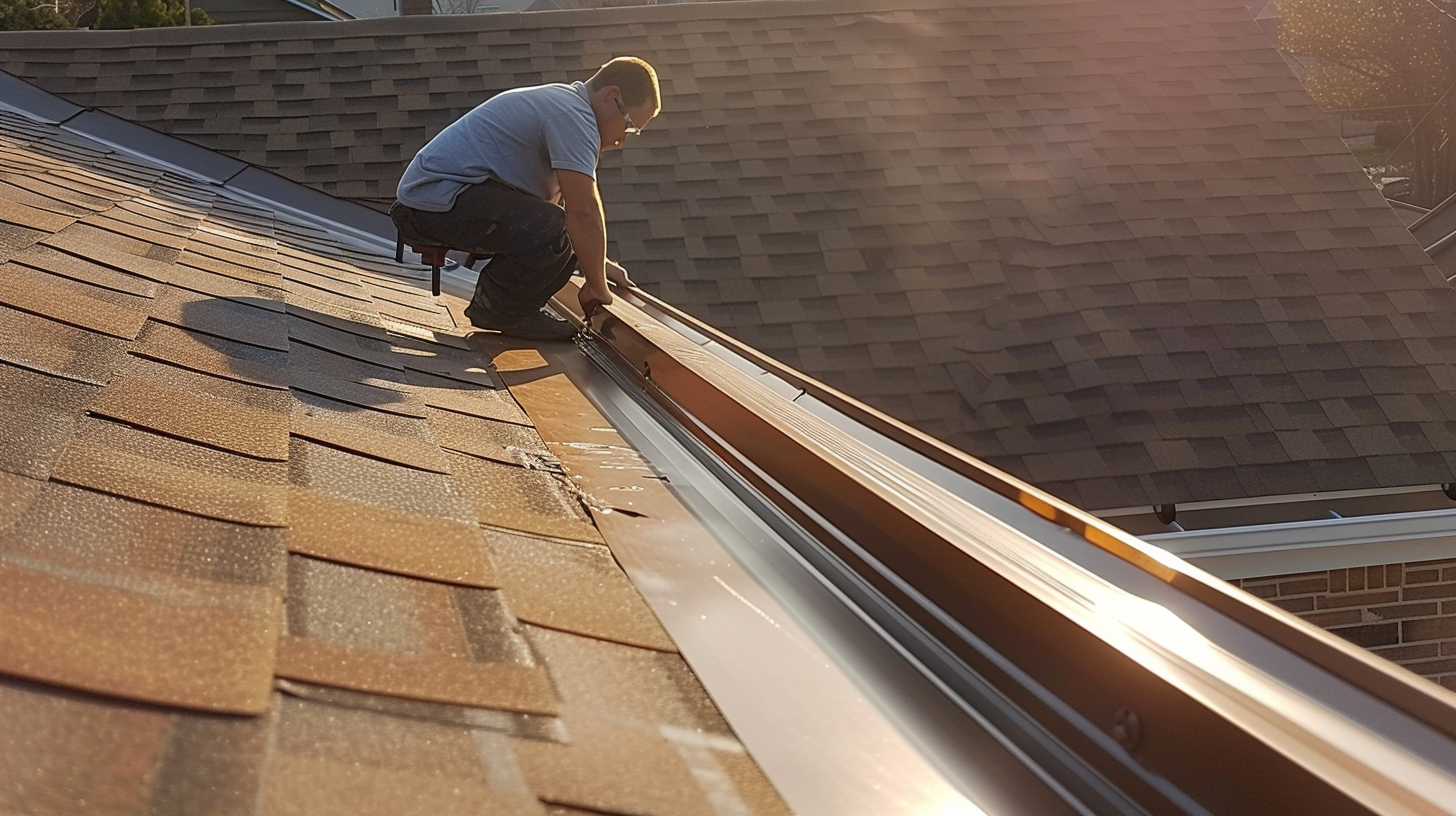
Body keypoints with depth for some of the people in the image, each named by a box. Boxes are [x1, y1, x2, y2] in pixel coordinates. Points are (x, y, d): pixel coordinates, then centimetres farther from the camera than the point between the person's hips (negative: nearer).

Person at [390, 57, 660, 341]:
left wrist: (598, 263, 22)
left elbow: (551, 200, 27)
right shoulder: (573, 115, -14)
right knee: (553, 231, -27)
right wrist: (596, 286, -9)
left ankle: (495, 306, 15)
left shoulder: (556, 103, 20)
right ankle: (499, 312, -6)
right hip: (437, 200, -11)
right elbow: (585, 212, -20)